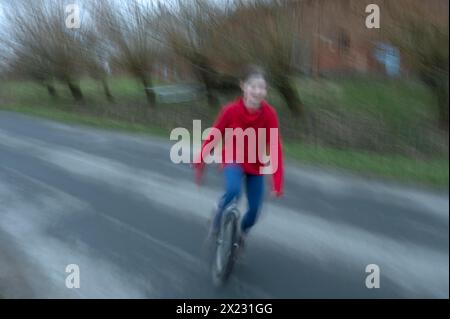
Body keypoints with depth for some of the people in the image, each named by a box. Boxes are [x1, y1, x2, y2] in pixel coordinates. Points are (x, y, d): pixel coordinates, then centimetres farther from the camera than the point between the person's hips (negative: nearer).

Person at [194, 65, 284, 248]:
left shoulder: (269, 114, -23)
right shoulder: (231, 110, -24)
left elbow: (275, 148, -23)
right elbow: (213, 136, -12)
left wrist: (277, 184, -27)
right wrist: (200, 163, -5)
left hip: (256, 165, 2)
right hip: (233, 160, -2)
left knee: (254, 210, 2)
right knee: (233, 191, -31)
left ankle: (241, 234, 34)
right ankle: (217, 219, -1)